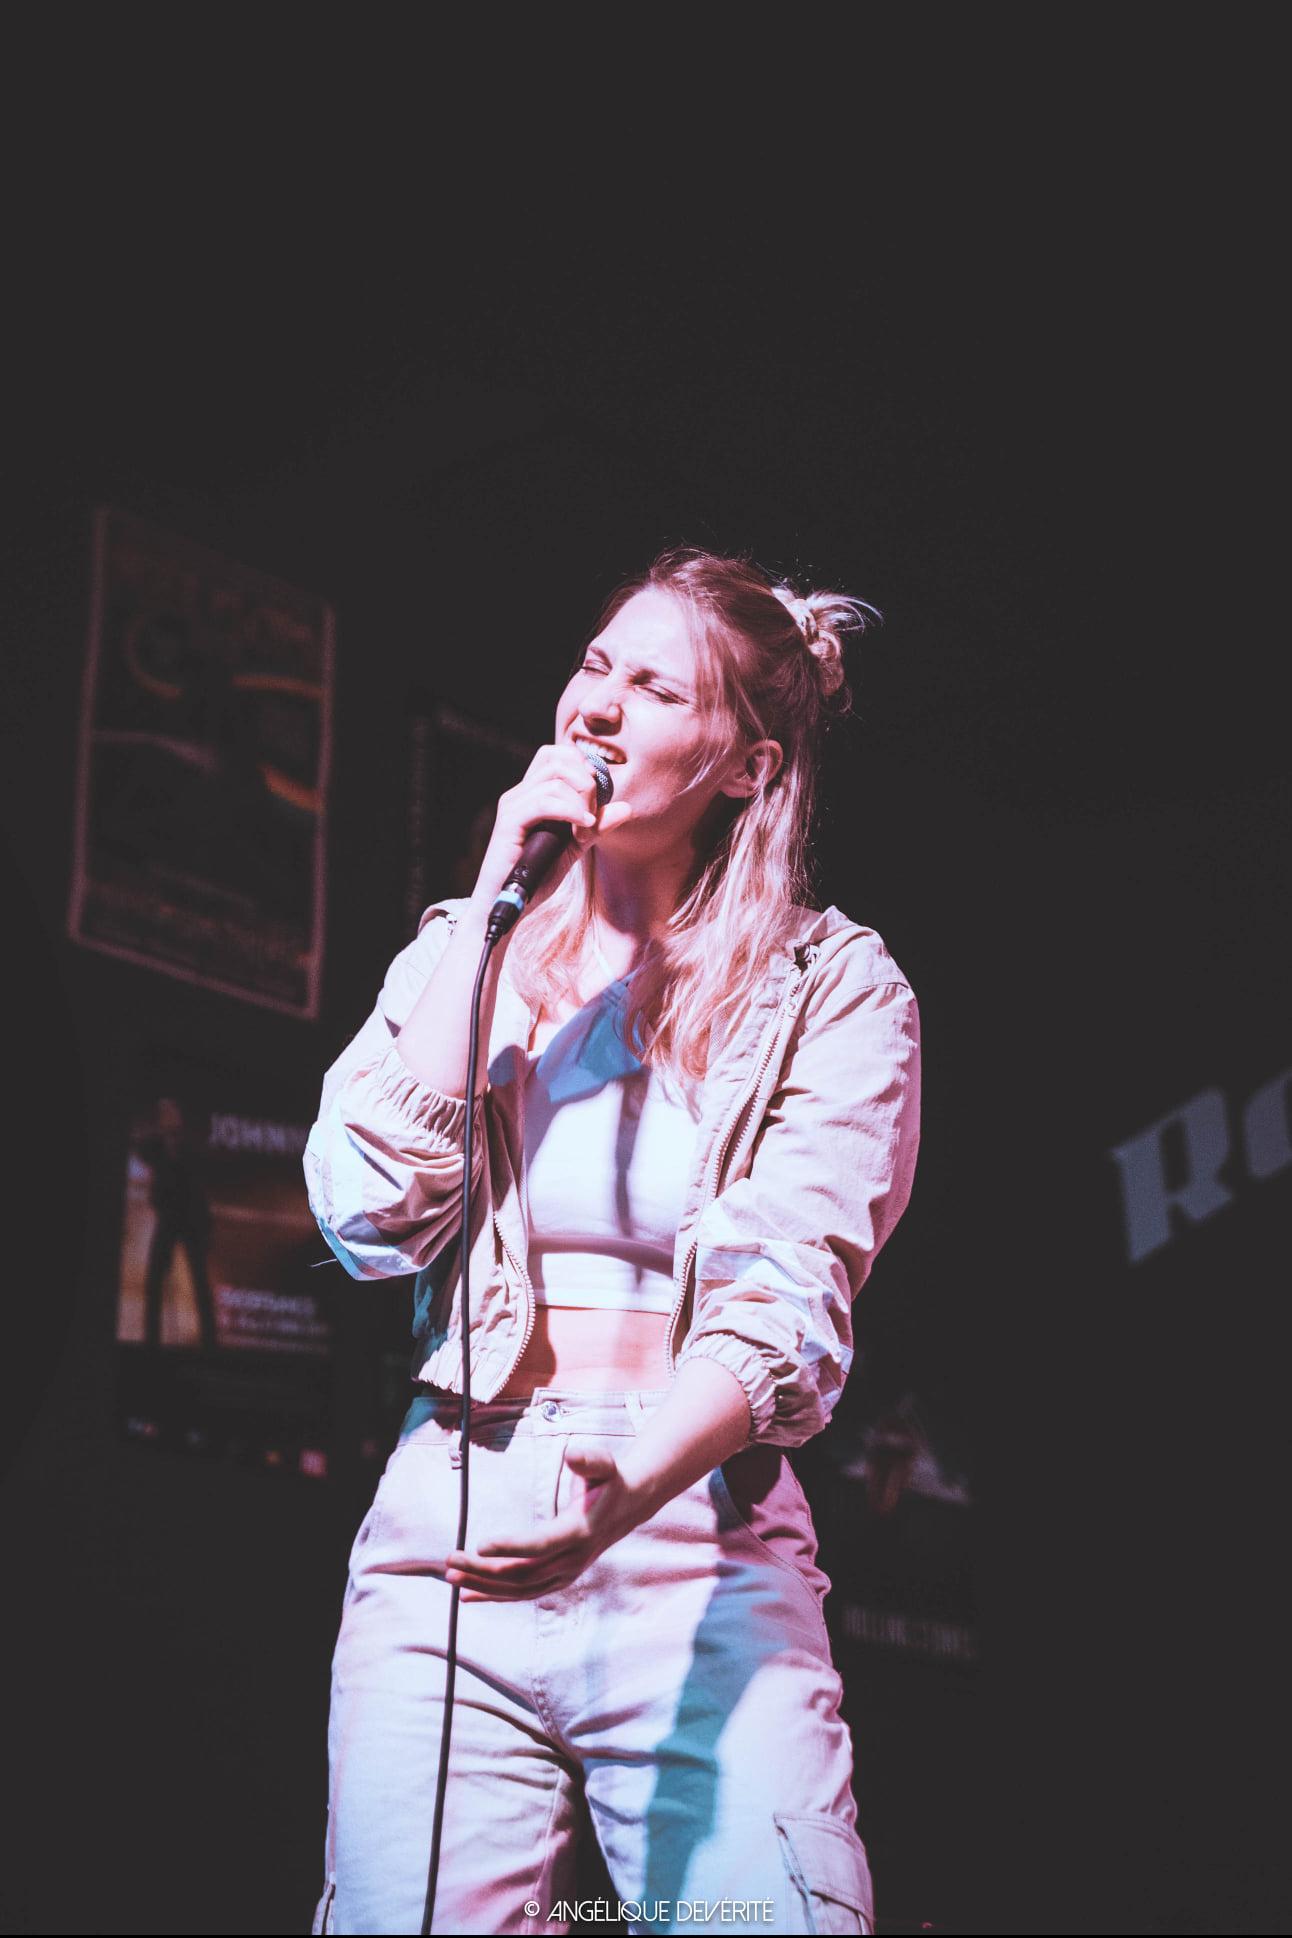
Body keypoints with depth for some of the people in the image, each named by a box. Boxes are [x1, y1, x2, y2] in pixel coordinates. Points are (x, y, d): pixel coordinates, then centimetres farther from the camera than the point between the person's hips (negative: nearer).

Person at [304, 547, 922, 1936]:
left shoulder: (836, 986, 3)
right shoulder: (464, 948, 13)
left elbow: (789, 1296, -10)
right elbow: (370, 1220, -2)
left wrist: (631, 1489, -29)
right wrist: (500, 907, -4)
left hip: (704, 1550, -2)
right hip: (446, 1531, 2)